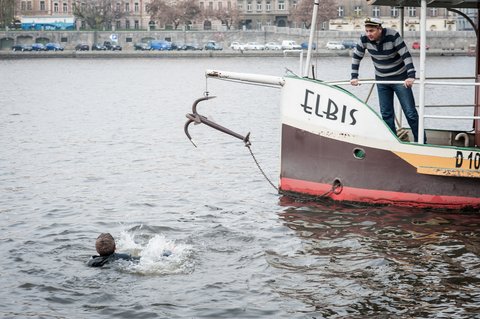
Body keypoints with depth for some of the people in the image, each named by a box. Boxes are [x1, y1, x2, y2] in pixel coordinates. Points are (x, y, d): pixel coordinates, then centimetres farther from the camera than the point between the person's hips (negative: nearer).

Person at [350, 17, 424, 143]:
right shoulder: (364, 39, -13)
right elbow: (356, 57, 0)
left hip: (400, 78, -4)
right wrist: (354, 77, -5)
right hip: (381, 80, 4)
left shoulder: (393, 36, -25)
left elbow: (406, 55, -27)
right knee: (386, 113, 5)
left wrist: (411, 76, -36)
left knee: (410, 112, -4)